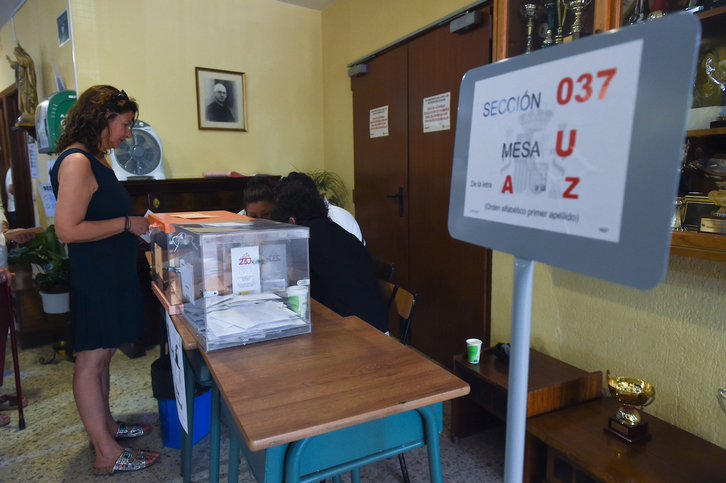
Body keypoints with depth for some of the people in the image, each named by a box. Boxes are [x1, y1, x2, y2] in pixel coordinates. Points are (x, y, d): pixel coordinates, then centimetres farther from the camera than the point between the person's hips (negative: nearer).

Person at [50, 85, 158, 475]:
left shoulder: (96, 159, 13)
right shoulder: (77, 161, -18)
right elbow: (68, 229, -24)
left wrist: (135, 224, 11)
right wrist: (127, 223, -18)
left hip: (112, 273, 10)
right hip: (94, 277, -10)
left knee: (101, 355, 19)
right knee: (91, 360, 0)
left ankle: (105, 424, 34)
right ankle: (107, 455, 11)